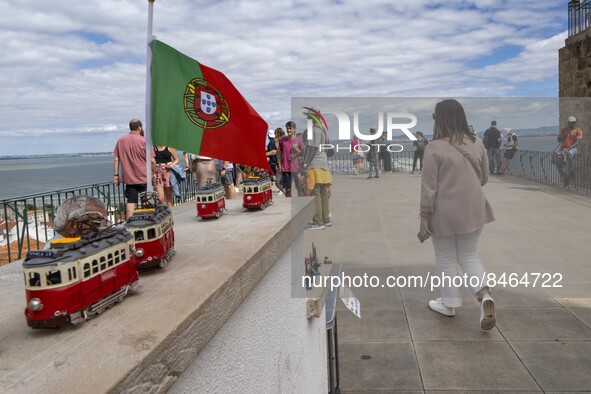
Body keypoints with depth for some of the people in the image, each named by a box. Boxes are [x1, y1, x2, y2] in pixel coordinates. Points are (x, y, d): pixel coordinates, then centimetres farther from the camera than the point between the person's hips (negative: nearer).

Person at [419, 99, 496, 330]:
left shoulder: (434, 148, -14)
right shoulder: (477, 144, 1)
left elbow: (429, 186, -14)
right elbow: (484, 178, 12)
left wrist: (424, 216, -6)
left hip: (445, 213, -4)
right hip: (472, 211, 5)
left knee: (446, 260, 12)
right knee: (469, 257, 17)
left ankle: (449, 303, 24)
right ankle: (484, 296, -3)